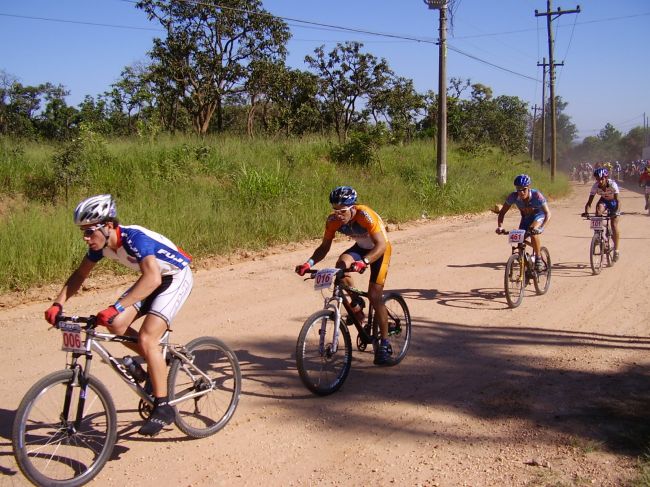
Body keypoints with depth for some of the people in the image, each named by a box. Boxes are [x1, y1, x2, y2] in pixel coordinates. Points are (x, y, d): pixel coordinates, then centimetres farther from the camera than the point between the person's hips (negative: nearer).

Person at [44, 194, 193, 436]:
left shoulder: (135, 238, -33)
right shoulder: (101, 244, -9)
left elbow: (153, 279, -47)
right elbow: (79, 275, 4)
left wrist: (116, 307, -53)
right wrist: (58, 304, -10)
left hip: (176, 277, -8)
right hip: (152, 278, 8)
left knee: (146, 338, -19)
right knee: (116, 325, -9)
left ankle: (162, 407, -9)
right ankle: (158, 362, 14)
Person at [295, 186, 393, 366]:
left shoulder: (365, 215, -34)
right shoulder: (333, 220, -19)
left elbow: (381, 245, -39)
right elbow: (324, 247, -12)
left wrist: (364, 262, -55)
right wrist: (309, 263, -30)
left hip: (380, 249, -4)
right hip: (360, 247, 5)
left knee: (374, 295, -13)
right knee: (341, 265, -29)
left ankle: (384, 343, 2)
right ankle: (355, 303, -2)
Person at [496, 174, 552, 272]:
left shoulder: (536, 195, -34)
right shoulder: (513, 196, -26)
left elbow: (548, 214, -38)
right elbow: (502, 212, -19)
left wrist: (541, 228, -54)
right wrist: (500, 226, -36)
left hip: (539, 216, -4)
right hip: (526, 218, 4)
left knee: (533, 232, -33)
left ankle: (538, 259, -17)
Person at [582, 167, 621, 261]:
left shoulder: (612, 184, -31)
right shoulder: (595, 186, -25)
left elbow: (617, 200, -35)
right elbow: (589, 202, -27)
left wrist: (617, 211, -52)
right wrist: (586, 212, -45)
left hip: (613, 202, -2)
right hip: (603, 201, 2)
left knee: (614, 225, -12)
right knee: (598, 212, -33)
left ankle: (616, 250, 4)